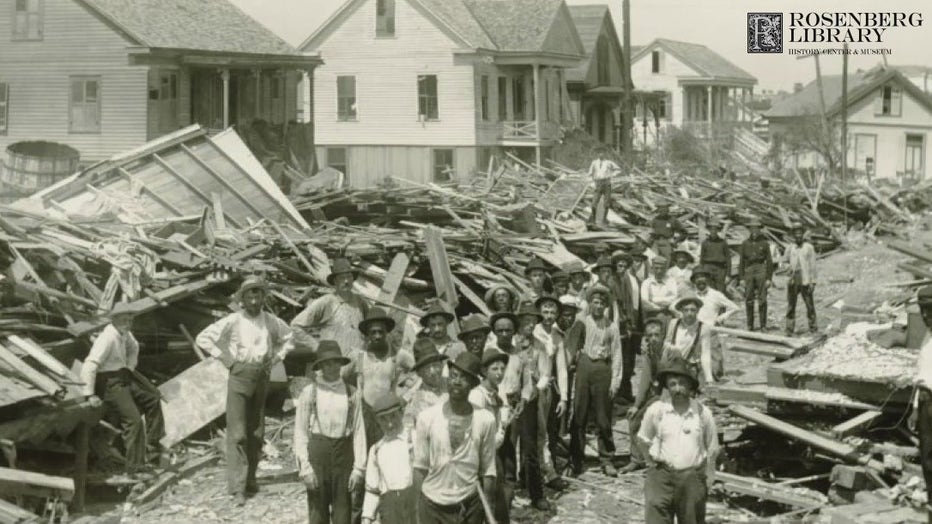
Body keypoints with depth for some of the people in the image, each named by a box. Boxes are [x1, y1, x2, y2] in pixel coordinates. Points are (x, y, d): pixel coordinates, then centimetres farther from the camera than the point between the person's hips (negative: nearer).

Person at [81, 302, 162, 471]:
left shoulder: (124, 334, 3)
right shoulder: (108, 338, -26)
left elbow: (133, 348, 28)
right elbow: (89, 366, -31)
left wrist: (130, 367, 15)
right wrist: (90, 394, -29)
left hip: (124, 376, 10)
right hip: (110, 382, -10)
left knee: (152, 397, 16)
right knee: (133, 419, -15)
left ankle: (153, 441, 30)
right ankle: (134, 465, -8)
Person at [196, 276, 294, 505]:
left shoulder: (271, 321, 4)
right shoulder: (233, 321, -7)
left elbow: (289, 338, 22)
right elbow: (203, 338, -4)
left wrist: (276, 358, 9)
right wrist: (225, 358, -7)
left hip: (262, 377, 4)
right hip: (239, 376, -4)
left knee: (257, 433, 9)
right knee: (237, 434, -9)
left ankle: (250, 478, 22)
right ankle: (237, 488, -11)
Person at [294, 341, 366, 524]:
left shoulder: (350, 393, 2)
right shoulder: (309, 392, -2)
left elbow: (358, 431, 2)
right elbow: (300, 432, -1)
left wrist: (359, 467, -3)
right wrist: (304, 467, -7)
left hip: (343, 452, 1)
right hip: (317, 453, -1)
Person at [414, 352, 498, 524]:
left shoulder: (485, 420, -2)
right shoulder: (427, 418, -3)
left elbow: (488, 471, 3)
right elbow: (420, 468, 3)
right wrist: (418, 509, 1)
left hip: (469, 507, 0)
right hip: (432, 506, 0)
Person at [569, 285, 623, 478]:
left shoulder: (611, 326, 9)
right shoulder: (582, 322, 7)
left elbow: (616, 354, 8)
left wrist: (615, 380, 2)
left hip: (602, 368, 0)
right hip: (583, 367, 0)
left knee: (603, 418, 3)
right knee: (579, 415, -1)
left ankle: (607, 460, 12)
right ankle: (576, 460, 7)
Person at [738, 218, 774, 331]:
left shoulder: (764, 243, 5)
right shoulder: (745, 244, 10)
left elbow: (769, 261, 5)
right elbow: (741, 262, 10)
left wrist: (769, 278, -2)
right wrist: (741, 278, 4)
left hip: (761, 272, -2)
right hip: (749, 272, 2)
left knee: (762, 300, -5)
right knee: (748, 301, 1)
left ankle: (763, 326, 1)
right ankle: (750, 325, 9)